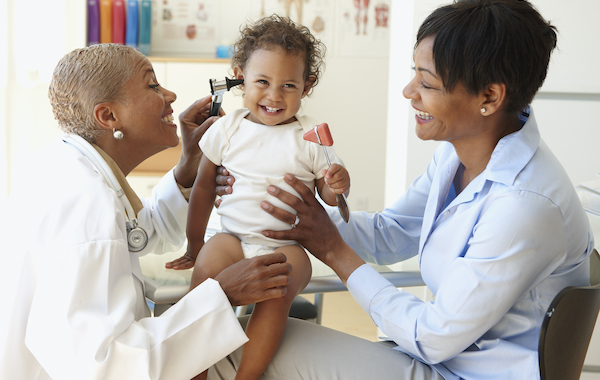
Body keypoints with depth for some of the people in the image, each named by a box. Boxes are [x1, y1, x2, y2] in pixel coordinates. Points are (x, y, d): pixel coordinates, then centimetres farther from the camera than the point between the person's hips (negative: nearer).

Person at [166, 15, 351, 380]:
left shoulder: (311, 136, 2)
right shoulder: (228, 129, 6)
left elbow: (328, 195, 7)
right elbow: (204, 187, 15)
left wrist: (336, 185, -18)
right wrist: (194, 246, 17)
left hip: (288, 244, -1)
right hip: (234, 237, 2)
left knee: (276, 292, -31)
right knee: (206, 274, -28)